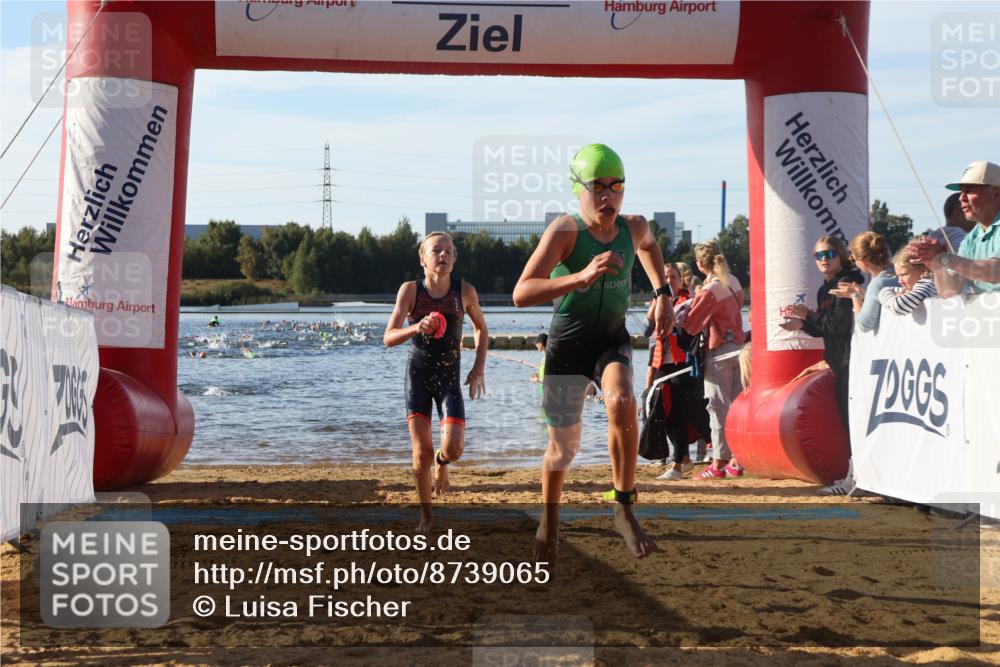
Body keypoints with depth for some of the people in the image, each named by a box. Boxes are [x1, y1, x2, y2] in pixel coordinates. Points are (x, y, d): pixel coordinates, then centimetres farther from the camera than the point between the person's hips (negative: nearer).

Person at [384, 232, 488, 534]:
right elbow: (388, 338, -15)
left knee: (453, 447, -15)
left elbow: (481, 329, 12)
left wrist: (479, 368, 2)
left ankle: (441, 463, 24)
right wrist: (417, 328, -34)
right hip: (418, 375, -1)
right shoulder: (410, 290, -10)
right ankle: (426, 516, 16)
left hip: (450, 378, 1)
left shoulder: (465, 291, -6)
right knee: (422, 453, -5)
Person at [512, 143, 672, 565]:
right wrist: (582, 277, -44)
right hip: (567, 342, -2)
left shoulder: (634, 227, -8)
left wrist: (662, 293, 9)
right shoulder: (565, 231, -22)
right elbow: (521, 294, -33)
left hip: (612, 339, 2)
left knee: (621, 403, -31)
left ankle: (624, 510, -18)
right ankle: (549, 523, 35)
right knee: (563, 445, 6)